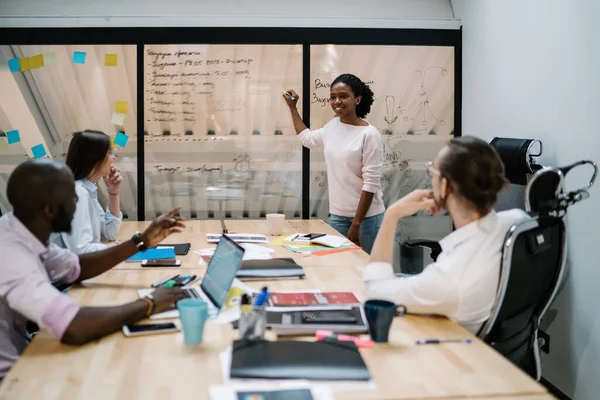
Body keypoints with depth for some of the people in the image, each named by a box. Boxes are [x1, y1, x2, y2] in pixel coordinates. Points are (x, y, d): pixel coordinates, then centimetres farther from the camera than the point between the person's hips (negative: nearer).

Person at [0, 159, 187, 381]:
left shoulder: (23, 232, -5)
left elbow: (76, 268, 11)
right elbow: (75, 329, -40)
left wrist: (141, 241, 2)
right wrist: (150, 304, -25)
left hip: (18, 356, 8)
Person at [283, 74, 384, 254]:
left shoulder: (369, 134, -14)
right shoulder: (332, 126, 5)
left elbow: (370, 183, -15)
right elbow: (307, 138, 29)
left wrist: (356, 224, -17)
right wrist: (292, 107, 29)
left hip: (366, 216, -6)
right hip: (337, 215, 6)